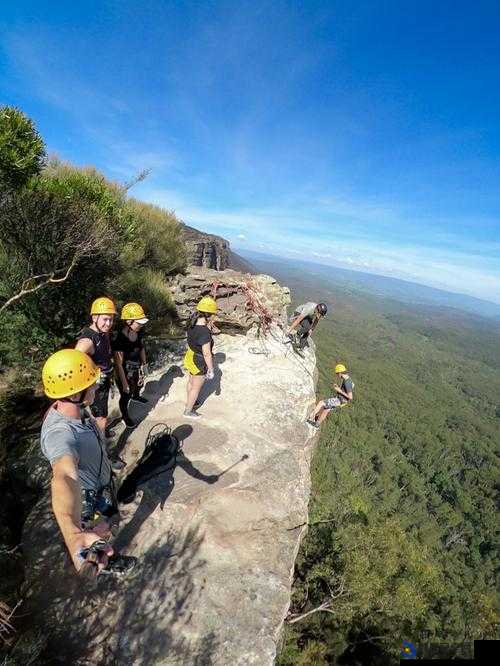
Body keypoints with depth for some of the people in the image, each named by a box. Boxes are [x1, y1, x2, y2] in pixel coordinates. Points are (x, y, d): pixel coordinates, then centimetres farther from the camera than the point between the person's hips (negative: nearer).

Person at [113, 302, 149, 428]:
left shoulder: (140, 332, -14)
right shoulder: (119, 339, -33)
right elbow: (118, 364, -25)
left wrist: (143, 364, 8)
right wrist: (124, 384, -19)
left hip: (136, 368, 7)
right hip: (124, 372, -7)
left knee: (140, 385, 34)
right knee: (126, 396, 16)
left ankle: (136, 396, 70)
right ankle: (125, 416, 47)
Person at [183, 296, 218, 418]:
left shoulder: (193, 323, -8)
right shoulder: (204, 332, -34)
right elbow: (207, 354, -29)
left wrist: (209, 327, -3)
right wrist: (211, 370, -18)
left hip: (190, 356, 8)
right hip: (199, 362, -8)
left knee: (191, 382, 30)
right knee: (196, 388, 14)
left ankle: (189, 402, 53)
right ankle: (188, 411, 35)